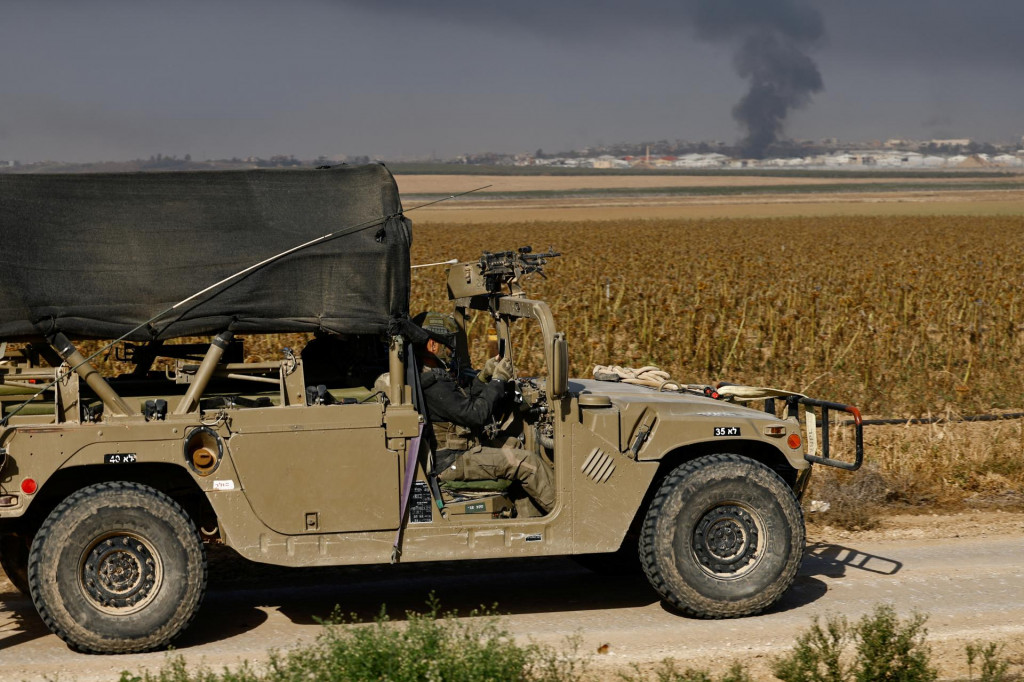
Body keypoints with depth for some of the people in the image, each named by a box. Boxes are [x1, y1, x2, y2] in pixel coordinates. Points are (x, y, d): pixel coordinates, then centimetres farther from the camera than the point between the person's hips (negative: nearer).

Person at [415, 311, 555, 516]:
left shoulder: (433, 374, 10)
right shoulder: (432, 384, -24)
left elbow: (462, 401, 19)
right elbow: (476, 414, -23)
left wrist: (484, 376, 7)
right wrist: (498, 381, -12)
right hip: (451, 462, -11)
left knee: (515, 446, 17)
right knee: (526, 462, -12)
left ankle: (530, 520, 14)